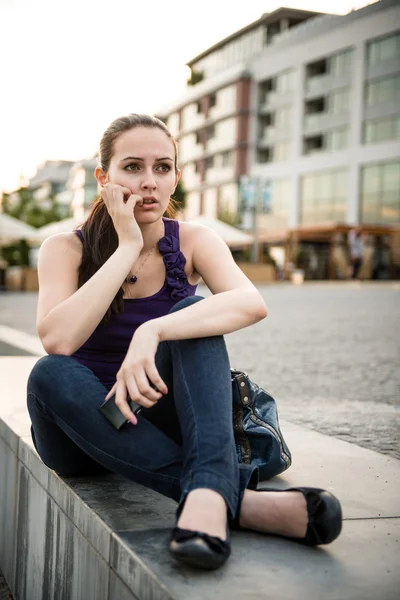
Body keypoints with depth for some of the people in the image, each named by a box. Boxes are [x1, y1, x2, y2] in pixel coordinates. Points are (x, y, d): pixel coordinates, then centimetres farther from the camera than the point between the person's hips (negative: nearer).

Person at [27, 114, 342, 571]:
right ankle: (239, 496, -40)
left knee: (191, 314, -24)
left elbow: (252, 303, -27)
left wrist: (151, 331, -41)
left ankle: (209, 486, -46)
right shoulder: (67, 249, -8)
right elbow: (57, 340, -28)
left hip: (157, 420, 0)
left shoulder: (191, 241, -5)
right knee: (50, 374, -33)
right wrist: (127, 246, -24)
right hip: (83, 429, 0)